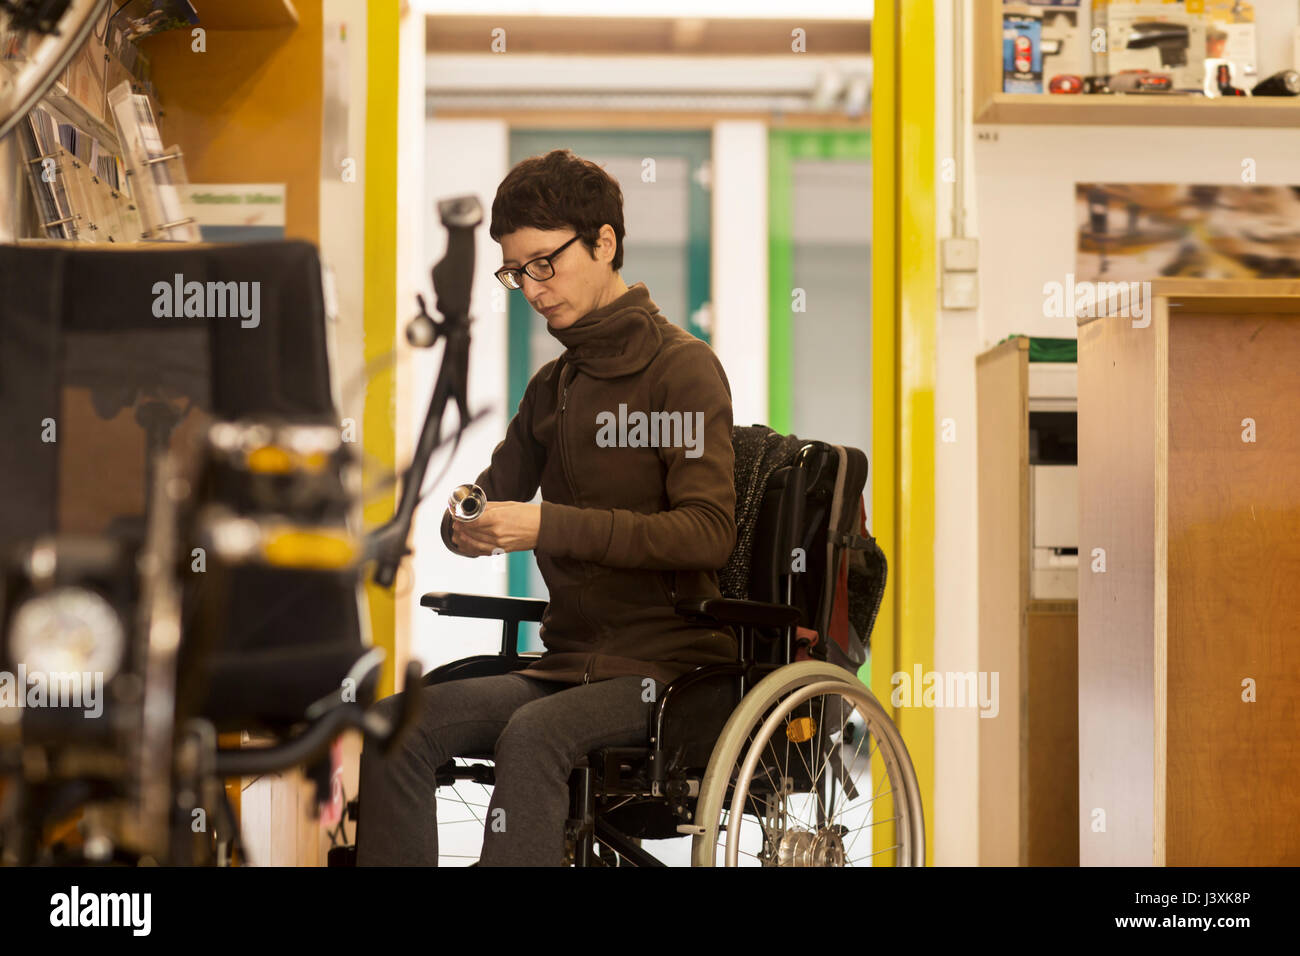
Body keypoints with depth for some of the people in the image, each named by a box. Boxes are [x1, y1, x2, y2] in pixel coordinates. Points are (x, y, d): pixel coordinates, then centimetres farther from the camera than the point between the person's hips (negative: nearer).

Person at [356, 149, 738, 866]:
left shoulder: (682, 367, -6)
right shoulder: (552, 387, 16)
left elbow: (710, 530, -16)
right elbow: (497, 492, 23)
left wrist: (549, 525, -22)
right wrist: (467, 525, -4)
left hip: (670, 665, -7)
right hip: (567, 664, 7)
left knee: (532, 735, -35)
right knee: (397, 724, -16)